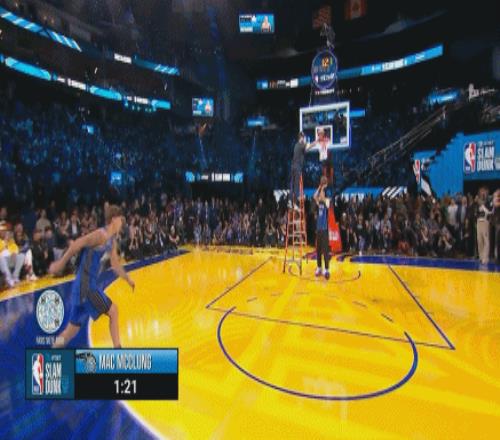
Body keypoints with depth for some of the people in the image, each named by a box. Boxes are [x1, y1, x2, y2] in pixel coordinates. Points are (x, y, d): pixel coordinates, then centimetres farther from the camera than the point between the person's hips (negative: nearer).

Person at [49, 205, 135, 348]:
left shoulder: (112, 241, 16)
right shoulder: (101, 235, -13)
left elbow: (115, 265, 25)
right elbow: (77, 244, -21)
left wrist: (128, 279, 25)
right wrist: (61, 263, -22)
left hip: (90, 285, 9)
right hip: (86, 285, -9)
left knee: (72, 330, 14)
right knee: (113, 311, -2)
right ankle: (117, 349, 5)